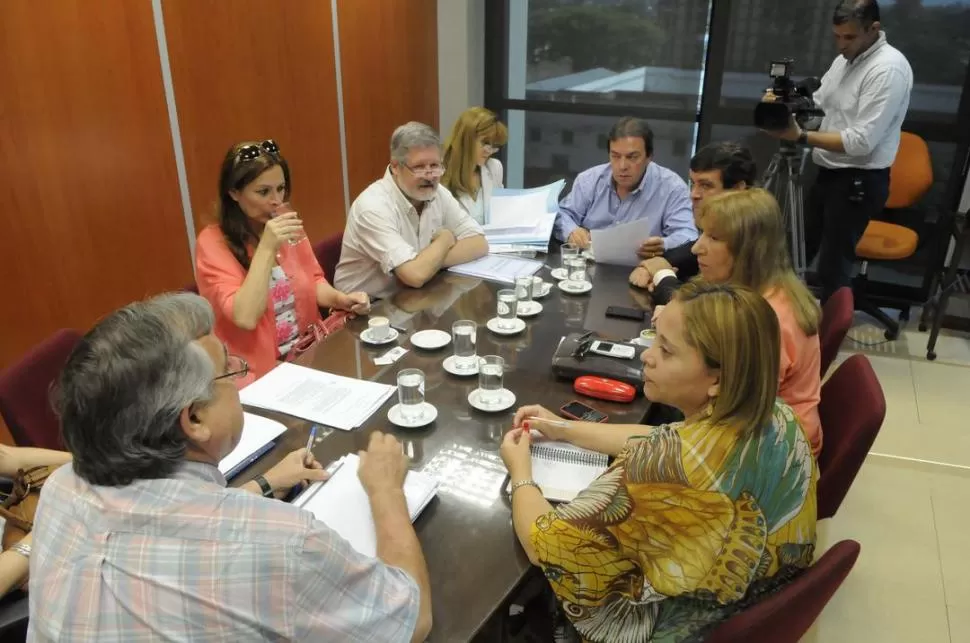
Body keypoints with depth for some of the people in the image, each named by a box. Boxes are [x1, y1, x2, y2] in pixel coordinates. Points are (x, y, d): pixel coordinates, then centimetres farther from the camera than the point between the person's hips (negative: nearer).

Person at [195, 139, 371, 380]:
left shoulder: (287, 226, 4)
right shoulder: (212, 242, -13)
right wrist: (266, 248, -26)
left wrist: (341, 299, -6)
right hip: (258, 371, -6)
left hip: (309, 353, 6)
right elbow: (245, 318, -23)